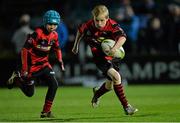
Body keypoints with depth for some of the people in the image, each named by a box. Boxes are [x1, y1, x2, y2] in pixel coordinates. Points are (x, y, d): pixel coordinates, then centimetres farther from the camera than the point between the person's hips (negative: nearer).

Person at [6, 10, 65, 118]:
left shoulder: (54, 35, -1)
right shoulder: (38, 33, -24)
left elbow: (57, 48, 19)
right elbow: (25, 49, -23)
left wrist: (60, 61, 3)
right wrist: (24, 68, -23)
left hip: (44, 64, 6)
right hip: (32, 65, -6)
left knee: (54, 85, -10)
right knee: (29, 92, 5)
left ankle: (46, 111, 2)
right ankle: (16, 78, 33)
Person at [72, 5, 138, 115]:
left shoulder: (112, 25, -22)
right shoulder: (89, 25, -16)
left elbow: (122, 37, -39)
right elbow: (80, 31, 8)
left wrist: (115, 48, -56)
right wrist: (76, 46, 19)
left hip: (112, 56, 2)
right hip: (100, 57, -2)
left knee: (110, 85, 17)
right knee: (116, 77, -25)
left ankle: (97, 93, 52)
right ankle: (126, 106, -20)